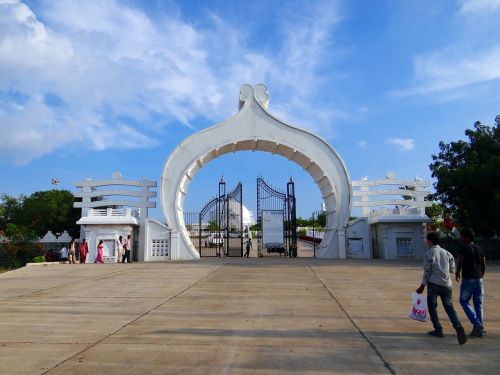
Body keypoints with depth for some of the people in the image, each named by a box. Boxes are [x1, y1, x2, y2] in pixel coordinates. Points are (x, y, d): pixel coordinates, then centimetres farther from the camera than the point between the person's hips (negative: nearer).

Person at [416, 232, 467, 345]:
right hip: (446, 284, 4)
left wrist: (422, 286, 1)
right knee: (449, 307, 6)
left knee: (432, 307, 11)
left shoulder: (429, 254, -6)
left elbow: (427, 271, -7)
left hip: (434, 284, -4)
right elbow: (452, 269, 12)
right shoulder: (446, 253, 10)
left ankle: (438, 330, 12)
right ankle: (458, 326, -16)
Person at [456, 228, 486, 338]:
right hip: (478, 279, 6)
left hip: (467, 279, -6)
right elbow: (484, 265, 12)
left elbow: (460, 263, -11)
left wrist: (457, 273, 6)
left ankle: (477, 324, -5)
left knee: (464, 301, 7)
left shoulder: (464, 248, -9)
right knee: (478, 304, 10)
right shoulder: (479, 249, 10)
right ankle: (480, 329, 12)